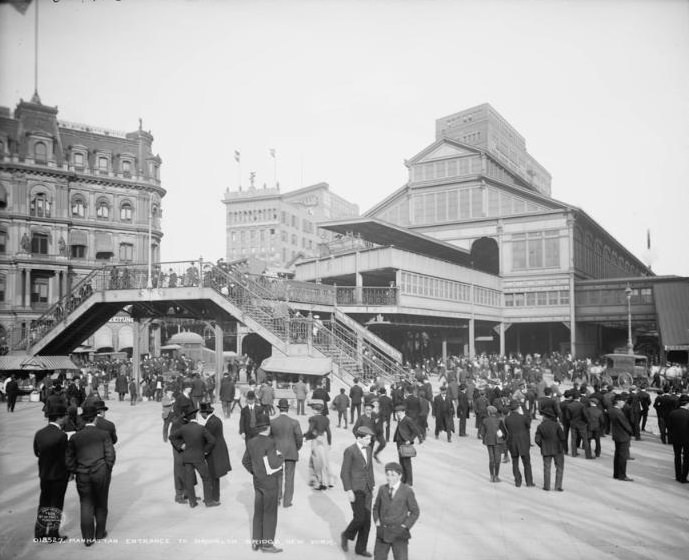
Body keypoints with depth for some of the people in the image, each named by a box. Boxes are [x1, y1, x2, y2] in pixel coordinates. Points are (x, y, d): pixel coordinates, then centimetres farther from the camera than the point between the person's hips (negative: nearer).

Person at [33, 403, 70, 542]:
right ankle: (52, 535, 19)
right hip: (59, 475, -6)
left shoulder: (39, 433, -5)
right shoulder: (61, 436, -25)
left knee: (44, 503, 21)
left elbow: (36, 452, 6)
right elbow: (66, 458, -19)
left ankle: (40, 532, 31)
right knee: (56, 504, 10)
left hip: (44, 474, 6)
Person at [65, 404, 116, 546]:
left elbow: (69, 460, 1)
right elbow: (110, 456, -8)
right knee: (101, 504, 16)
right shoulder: (104, 435, -2)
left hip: (82, 476, 1)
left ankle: (88, 538, 12)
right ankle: (100, 533, 27)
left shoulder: (75, 437, 4)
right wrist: (107, 471, 7)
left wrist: (76, 472, 14)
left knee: (86, 506, 10)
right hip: (101, 473, -1)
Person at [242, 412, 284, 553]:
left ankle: (256, 541, 23)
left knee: (258, 512, 16)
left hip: (257, 482, 7)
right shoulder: (269, 443, -22)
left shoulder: (251, 442, 1)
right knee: (270, 513, 4)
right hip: (270, 482, -7)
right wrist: (280, 456, -6)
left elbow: (245, 461, 10)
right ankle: (267, 543, 9)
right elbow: (274, 464, -25)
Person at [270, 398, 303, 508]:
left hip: (277, 452, 1)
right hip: (291, 453, -1)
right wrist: (296, 449, 9)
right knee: (289, 477, 8)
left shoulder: (272, 422, -9)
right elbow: (299, 439, -10)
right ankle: (287, 501, 12)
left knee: (277, 476, 18)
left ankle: (277, 499, 18)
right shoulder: (294, 423, -13)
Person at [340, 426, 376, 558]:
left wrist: (373, 487, 14)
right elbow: (344, 473, -14)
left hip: (366, 489, 7)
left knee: (367, 520, 5)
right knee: (359, 518, -11)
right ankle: (346, 535, 18)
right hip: (355, 489, -6)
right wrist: (349, 491, -18)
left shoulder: (368, 449, 7)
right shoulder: (349, 451, -16)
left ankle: (360, 548, 18)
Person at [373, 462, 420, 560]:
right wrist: (377, 521, 1)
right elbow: (376, 507, 15)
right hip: (382, 533, 4)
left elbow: (415, 512, 0)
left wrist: (405, 526, -8)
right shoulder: (382, 489, 2)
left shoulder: (407, 491, -9)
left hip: (399, 534, -3)